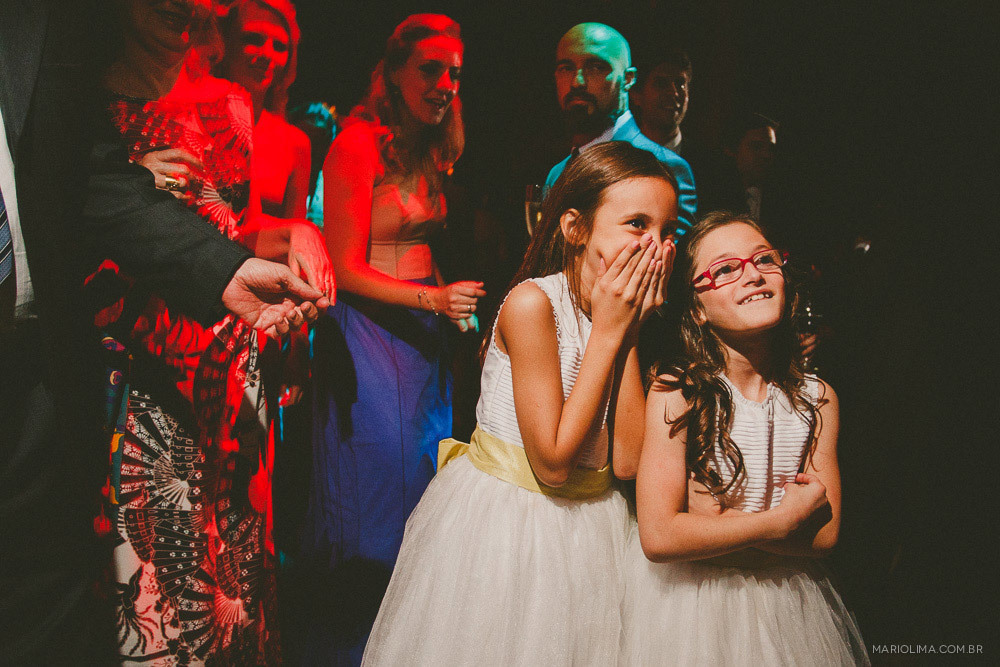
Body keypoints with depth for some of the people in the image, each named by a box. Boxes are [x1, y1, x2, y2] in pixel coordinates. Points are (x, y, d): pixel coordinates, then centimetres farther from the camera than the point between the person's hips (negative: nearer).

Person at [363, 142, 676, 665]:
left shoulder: (630, 312, -2)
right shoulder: (532, 302, -21)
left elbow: (627, 460, -11)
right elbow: (553, 463, -23)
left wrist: (630, 333, -15)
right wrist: (607, 331, -22)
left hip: (587, 520, 6)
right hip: (498, 517, -5)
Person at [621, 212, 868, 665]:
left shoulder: (818, 398, -5)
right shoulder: (675, 393, -18)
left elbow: (825, 533, -9)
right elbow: (658, 537, -24)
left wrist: (705, 525, -19)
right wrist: (781, 520, -18)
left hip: (785, 599, 4)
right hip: (689, 599, -3)